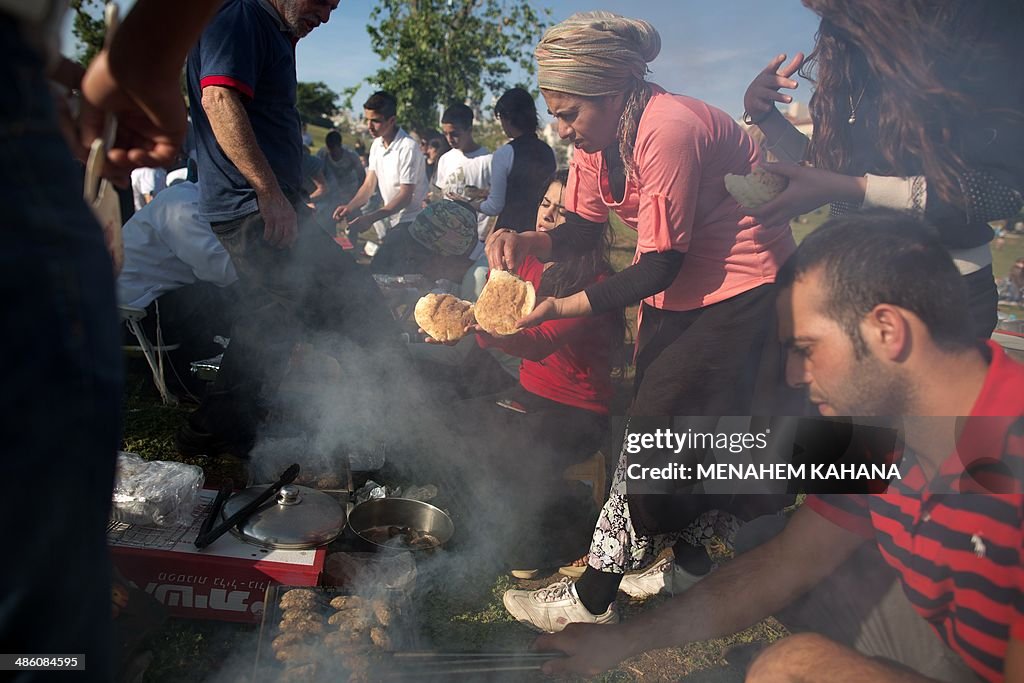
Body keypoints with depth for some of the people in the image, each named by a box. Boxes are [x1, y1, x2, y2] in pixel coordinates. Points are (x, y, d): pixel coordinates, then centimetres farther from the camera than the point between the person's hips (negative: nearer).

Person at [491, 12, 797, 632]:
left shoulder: (669, 132, -28)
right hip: (676, 289, 9)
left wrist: (560, 308, -29)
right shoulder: (597, 136, -1)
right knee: (655, 425, 8)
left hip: (741, 284, -9)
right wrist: (524, 243, -18)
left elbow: (659, 265, -27)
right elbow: (581, 229, 2)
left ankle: (594, 598, 0)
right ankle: (686, 557, 28)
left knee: (658, 428, -11)